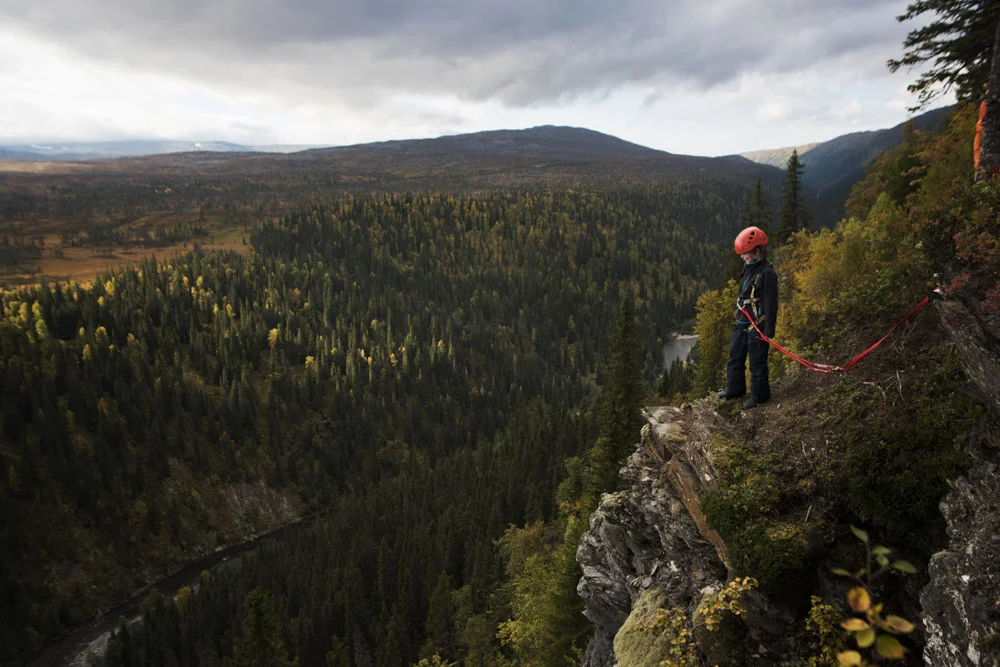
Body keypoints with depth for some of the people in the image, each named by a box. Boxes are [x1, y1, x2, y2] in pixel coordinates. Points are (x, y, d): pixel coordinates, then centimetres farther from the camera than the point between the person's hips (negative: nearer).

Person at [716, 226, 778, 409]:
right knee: (735, 356, 18)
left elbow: (771, 304, -18)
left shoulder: (767, 273, -18)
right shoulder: (749, 268, 9)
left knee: (757, 361, 3)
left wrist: (769, 333, -18)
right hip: (742, 324, 9)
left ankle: (759, 394, 20)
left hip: (757, 326, -9)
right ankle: (734, 388, 34)